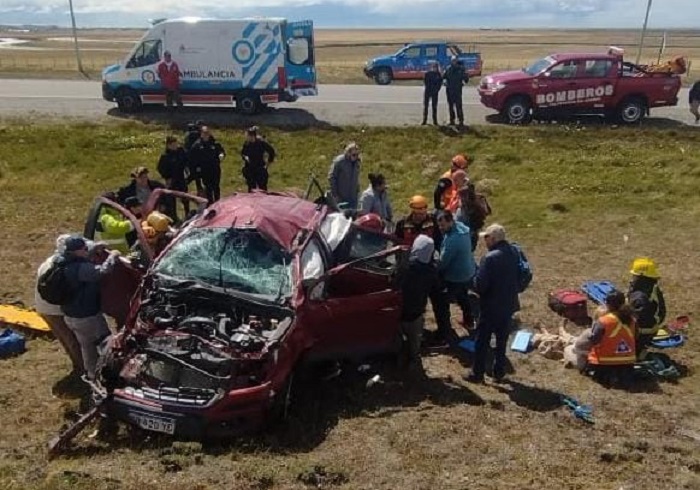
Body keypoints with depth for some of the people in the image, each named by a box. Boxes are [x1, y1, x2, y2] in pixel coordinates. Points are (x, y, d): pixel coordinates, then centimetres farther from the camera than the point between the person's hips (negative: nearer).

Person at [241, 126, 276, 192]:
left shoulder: (261, 143, -13)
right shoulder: (247, 144, -1)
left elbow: (271, 152, -4)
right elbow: (242, 153, 17)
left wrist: (268, 163, -2)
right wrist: (245, 157, -4)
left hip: (260, 170, -4)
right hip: (249, 169, 4)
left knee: (262, 189, 0)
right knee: (251, 188, 8)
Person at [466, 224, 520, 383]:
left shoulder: (490, 258, -25)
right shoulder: (514, 253, -1)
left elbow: (479, 285, -24)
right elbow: (517, 278, 9)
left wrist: (474, 281, -4)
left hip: (491, 306, -7)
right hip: (508, 304, 7)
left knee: (482, 341, 9)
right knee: (502, 340, 20)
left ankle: (477, 374, 19)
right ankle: (499, 372, 31)